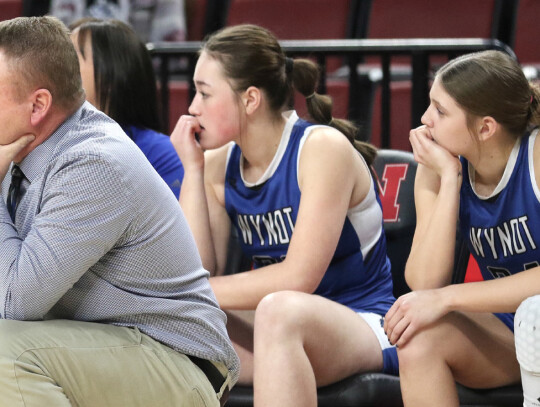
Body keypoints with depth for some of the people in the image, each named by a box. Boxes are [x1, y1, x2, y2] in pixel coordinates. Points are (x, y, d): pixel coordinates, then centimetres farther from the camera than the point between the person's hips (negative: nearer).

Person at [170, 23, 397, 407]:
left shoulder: (323, 148, -14)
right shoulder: (220, 163, 5)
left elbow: (298, 278, -20)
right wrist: (192, 169, -8)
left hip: (364, 325, -6)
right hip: (284, 331, 6)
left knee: (280, 311, -38)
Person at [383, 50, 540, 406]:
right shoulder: (437, 170, -4)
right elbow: (425, 283, -15)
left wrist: (447, 298, -25)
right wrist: (449, 179, -19)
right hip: (505, 330, 5)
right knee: (418, 336, -24)